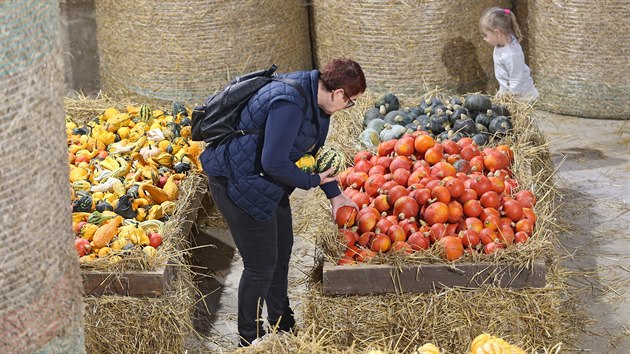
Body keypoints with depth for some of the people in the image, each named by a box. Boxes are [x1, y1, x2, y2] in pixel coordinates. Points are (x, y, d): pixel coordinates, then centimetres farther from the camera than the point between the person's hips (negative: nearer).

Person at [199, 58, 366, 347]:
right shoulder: (289, 104, -31)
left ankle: (281, 324, 40)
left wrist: (335, 195, 14)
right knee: (262, 264, -3)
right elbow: (273, 163, -32)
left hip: (266, 182, 11)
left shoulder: (316, 98, 1)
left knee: (282, 249, 21)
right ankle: (249, 341, 15)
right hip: (236, 180, -10)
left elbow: (315, 151, 15)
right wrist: (312, 181, -17)